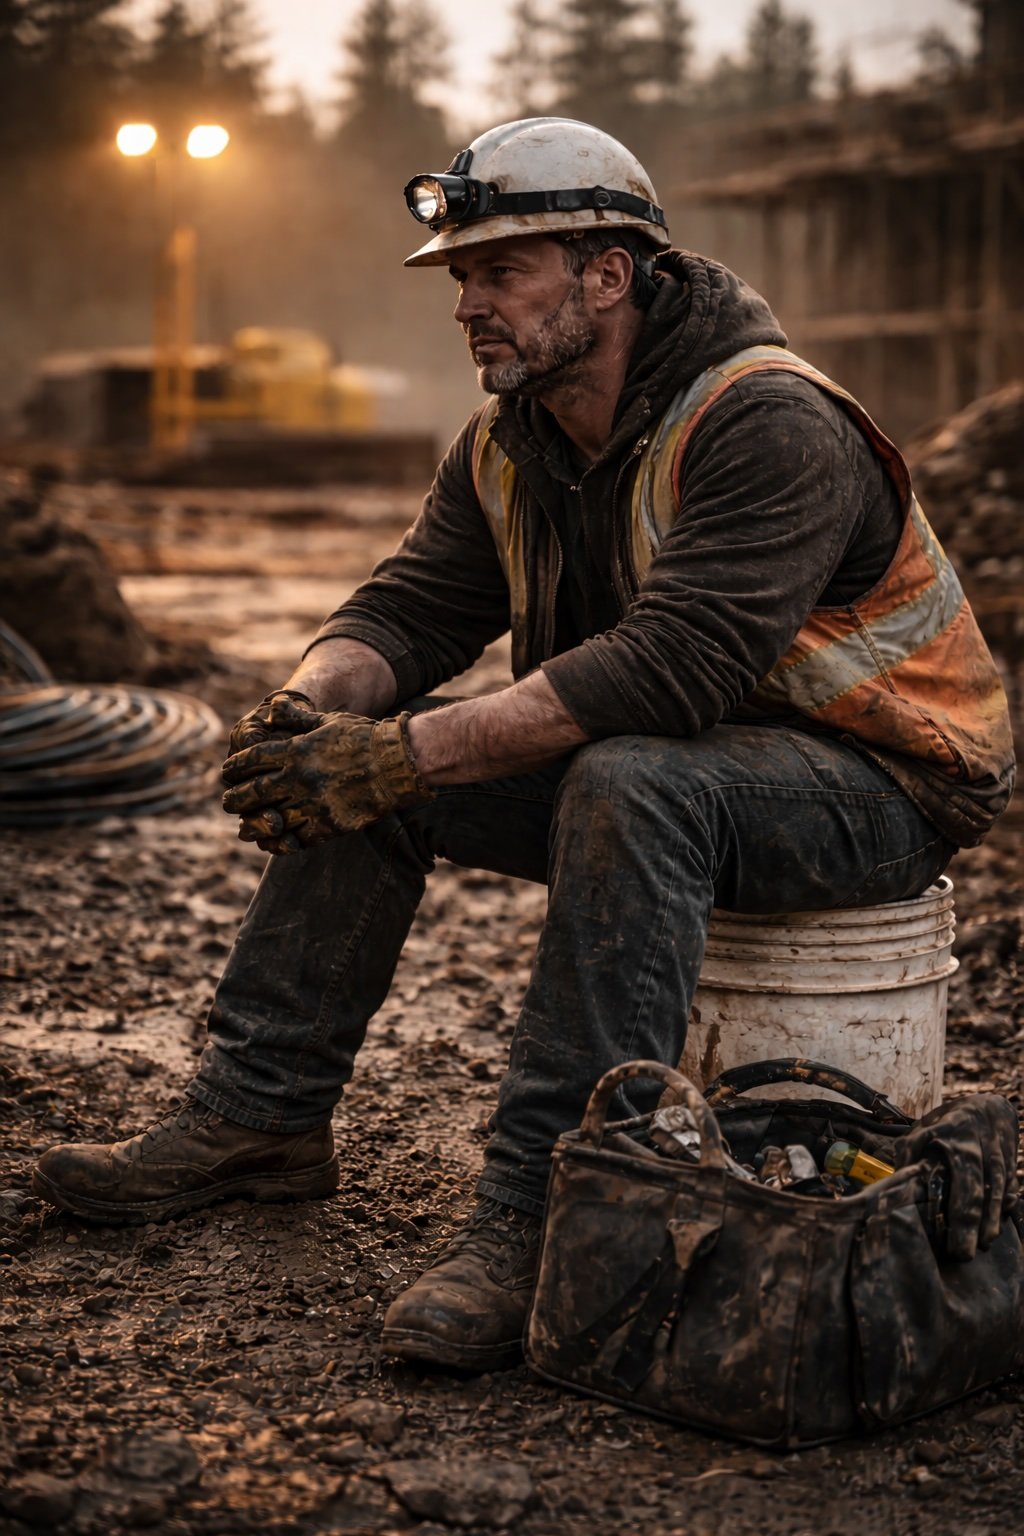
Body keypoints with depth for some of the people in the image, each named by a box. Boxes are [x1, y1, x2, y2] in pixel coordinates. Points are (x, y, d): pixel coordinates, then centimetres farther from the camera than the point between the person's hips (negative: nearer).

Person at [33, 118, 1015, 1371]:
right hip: (658, 758, 8)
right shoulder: (507, 443, 2)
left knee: (627, 786, -39)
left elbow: (670, 667, -36)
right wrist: (308, 707, -24)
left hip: (878, 781, -8)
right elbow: (412, 606, 0)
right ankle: (257, 1116, 4)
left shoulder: (770, 423, -25)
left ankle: (539, 1215, -35)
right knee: (349, 761, -2)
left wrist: (403, 756, -37)